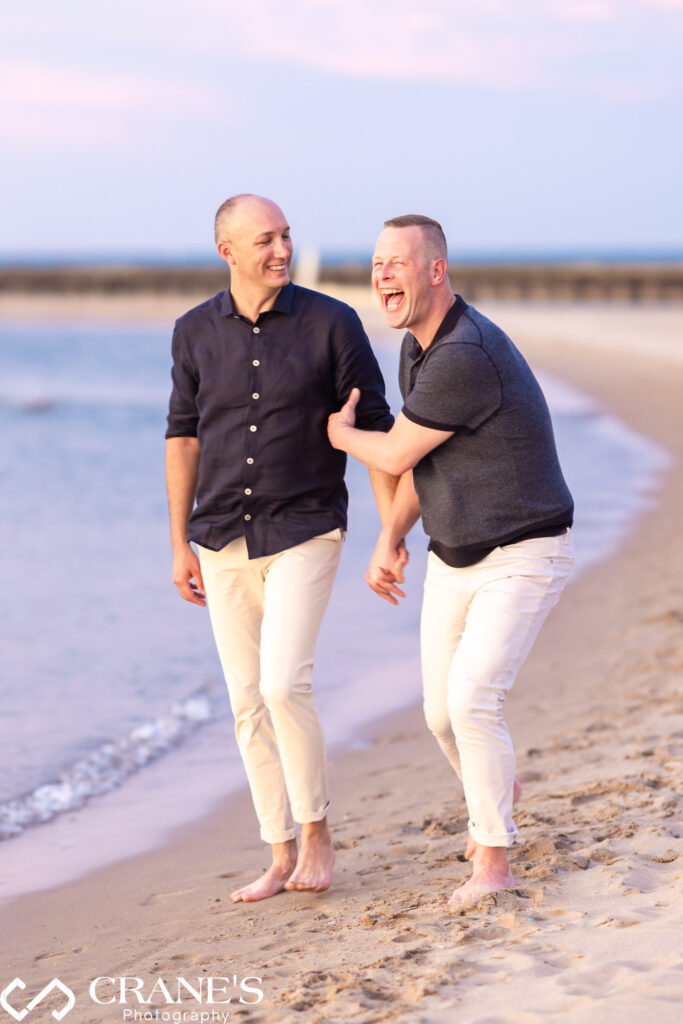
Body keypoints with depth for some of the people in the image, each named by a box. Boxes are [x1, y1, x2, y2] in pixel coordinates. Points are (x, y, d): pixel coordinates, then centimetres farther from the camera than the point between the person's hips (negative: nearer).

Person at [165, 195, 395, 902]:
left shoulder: (332, 324, -8)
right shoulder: (195, 333, 1)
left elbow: (375, 431, -4)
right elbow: (183, 438, 9)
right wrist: (180, 546, 7)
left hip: (304, 533, -4)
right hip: (223, 543, 4)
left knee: (284, 684, -18)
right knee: (248, 703, 5)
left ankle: (316, 832, 2)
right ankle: (281, 858, 14)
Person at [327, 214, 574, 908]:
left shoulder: (465, 358, -30)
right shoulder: (418, 347, 3)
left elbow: (395, 456, -19)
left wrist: (338, 434, 1)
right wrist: (388, 542, 9)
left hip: (523, 559, -9)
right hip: (454, 559, 9)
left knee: (471, 698, -24)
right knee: (442, 713, 13)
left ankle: (491, 858, -9)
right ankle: (494, 791, 45)